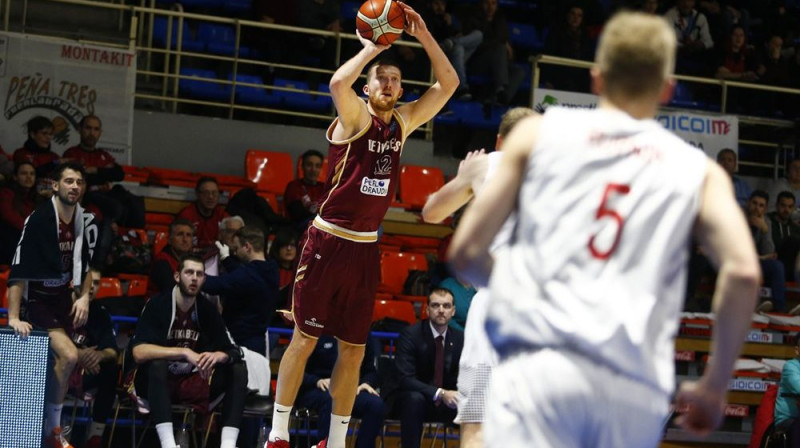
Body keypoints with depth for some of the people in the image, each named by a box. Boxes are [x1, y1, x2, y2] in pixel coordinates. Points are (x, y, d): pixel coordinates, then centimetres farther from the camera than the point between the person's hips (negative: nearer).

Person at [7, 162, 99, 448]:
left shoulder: (86, 222, -1)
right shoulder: (38, 220, -21)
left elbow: (86, 264, 13)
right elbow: (18, 270, -24)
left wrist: (84, 297, -1)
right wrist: (14, 317, -27)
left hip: (64, 298, 6)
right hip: (37, 299, -6)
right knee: (68, 356, -22)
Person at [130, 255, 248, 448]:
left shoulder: (207, 309, 2)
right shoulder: (158, 305, -13)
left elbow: (231, 351, 0)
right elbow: (139, 352, -26)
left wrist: (219, 356, -25)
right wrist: (184, 352, -33)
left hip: (192, 384, 5)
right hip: (157, 382, -5)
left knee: (238, 369, -14)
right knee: (157, 364, -36)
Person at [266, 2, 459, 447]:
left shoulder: (404, 122, 9)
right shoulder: (355, 116, -8)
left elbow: (448, 84, 7)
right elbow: (338, 83, -31)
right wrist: (372, 49, -20)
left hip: (366, 247, 6)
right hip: (329, 241, -5)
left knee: (354, 349, 8)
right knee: (305, 339, 0)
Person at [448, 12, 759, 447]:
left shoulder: (538, 132, 16)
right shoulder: (698, 170, 17)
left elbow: (466, 251, 12)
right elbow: (743, 272, 0)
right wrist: (714, 386, 11)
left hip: (540, 365, -2)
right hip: (638, 388, 2)